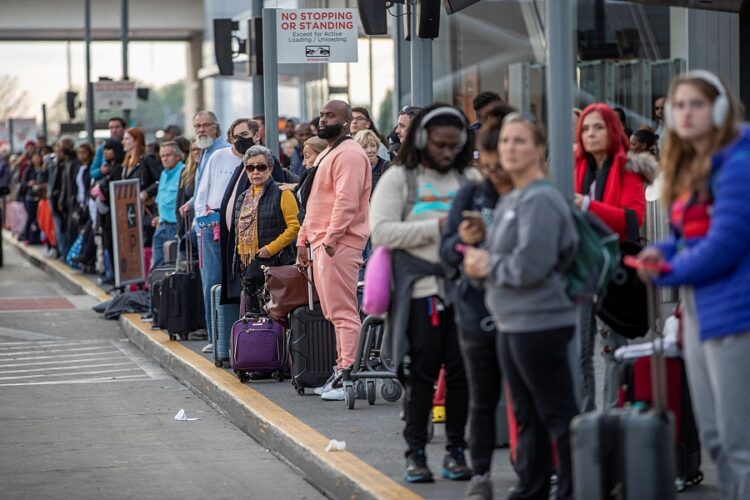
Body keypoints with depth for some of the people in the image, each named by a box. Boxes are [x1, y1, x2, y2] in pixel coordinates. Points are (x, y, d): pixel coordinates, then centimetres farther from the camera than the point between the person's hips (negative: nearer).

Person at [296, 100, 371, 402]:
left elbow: (346, 201, -21)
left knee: (343, 312, -12)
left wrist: (330, 239, -24)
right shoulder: (327, 155, 24)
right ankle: (342, 372, 14)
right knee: (335, 314, 11)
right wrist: (303, 240, 22)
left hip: (338, 245, -11)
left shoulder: (349, 154, -11)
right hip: (321, 243, 11)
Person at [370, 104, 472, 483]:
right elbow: (381, 232, -9)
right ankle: (415, 452, 10)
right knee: (422, 374, 1)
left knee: (461, 372, 4)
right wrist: (436, 227, -14)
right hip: (421, 290, -3)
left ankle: (456, 449, 15)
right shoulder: (399, 178, 2)